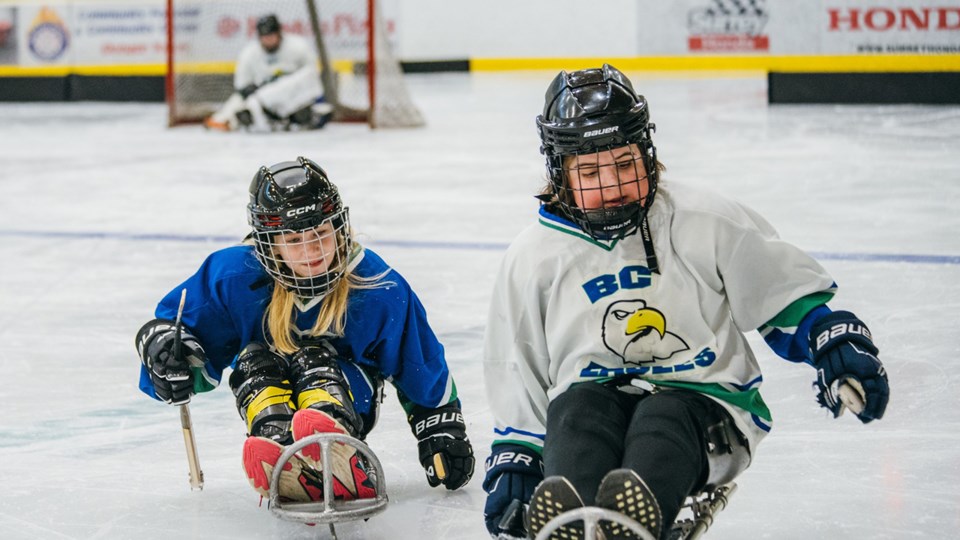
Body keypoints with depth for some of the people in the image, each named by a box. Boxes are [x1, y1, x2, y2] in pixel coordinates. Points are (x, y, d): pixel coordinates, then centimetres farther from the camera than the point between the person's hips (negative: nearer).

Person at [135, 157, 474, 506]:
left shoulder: (379, 290, -16)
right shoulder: (234, 276, -16)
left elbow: (422, 372, -3)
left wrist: (442, 431, -3)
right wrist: (161, 342, -27)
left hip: (350, 397, -2)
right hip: (265, 389, 2)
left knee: (313, 358, -32)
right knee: (254, 360, -28)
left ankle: (338, 464, -68)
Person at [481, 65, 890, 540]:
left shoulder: (706, 223, 2)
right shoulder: (534, 258, 8)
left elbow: (786, 292, 10)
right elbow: (517, 378, 16)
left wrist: (838, 343, -5)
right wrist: (514, 459, 8)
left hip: (701, 398, -2)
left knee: (662, 422, -38)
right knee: (578, 413, -35)